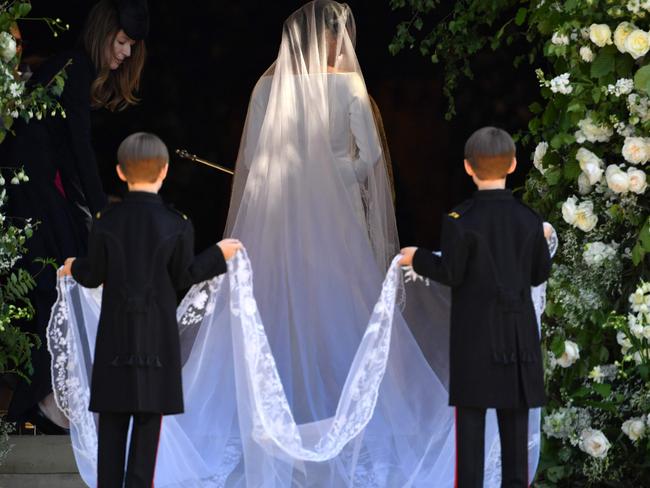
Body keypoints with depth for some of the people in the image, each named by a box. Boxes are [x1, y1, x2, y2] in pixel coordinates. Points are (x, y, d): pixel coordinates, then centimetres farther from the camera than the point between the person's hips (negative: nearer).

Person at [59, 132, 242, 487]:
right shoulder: (176, 224, -7)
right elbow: (183, 276, 0)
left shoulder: (106, 221, -5)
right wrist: (218, 255, 14)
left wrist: (74, 268, 23)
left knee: (112, 419, 6)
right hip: (158, 333, -1)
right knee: (149, 417, 3)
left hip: (116, 332, 1)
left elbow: (94, 276, 0)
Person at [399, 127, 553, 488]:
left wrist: (417, 258, 8)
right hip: (518, 330, 3)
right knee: (515, 416, 6)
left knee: (471, 413, -1)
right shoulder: (529, 220, 1)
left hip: (474, 332, -3)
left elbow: (450, 274, -9)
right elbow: (539, 275, 8)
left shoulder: (461, 220, -11)